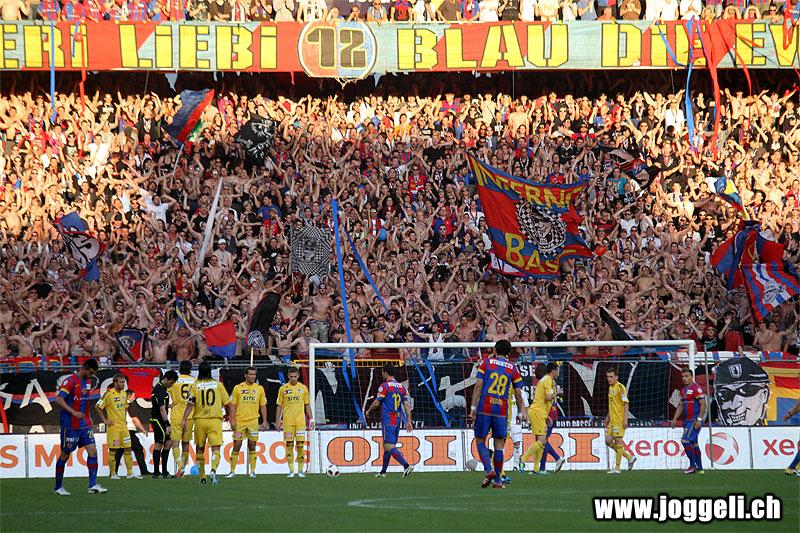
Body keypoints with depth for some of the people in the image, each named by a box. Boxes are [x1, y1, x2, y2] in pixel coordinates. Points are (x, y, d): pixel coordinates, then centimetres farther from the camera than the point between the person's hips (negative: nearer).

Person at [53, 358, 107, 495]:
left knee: (92, 450, -6)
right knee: (65, 454, 3)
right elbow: (58, 399, -22)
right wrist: (73, 412, -31)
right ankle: (58, 487, 15)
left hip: (85, 425, 7)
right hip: (70, 426, -7)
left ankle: (93, 485, -9)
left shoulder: (88, 381, 11)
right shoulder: (71, 381, -14)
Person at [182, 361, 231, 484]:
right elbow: (227, 403, 6)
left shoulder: (195, 386, 0)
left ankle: (202, 477, 16)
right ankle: (213, 470, -31)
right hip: (215, 420, -1)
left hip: (199, 420, 1)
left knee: (200, 449, 13)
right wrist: (228, 414, 25)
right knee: (215, 448, -5)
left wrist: (184, 419, -8)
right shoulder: (218, 385, 2)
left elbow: (190, 404, -8)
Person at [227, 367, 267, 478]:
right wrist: (232, 421, -5)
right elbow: (233, 405, 2)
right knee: (236, 446, -2)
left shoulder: (259, 389, 6)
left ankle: (252, 471, 8)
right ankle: (232, 471, 5)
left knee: (252, 446, 2)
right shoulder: (238, 388, 2)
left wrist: (264, 422, 4)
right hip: (239, 421, -1)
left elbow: (263, 406, 10)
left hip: (253, 421, 1)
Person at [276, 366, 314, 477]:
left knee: (300, 445, -3)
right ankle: (291, 470, 4)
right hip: (287, 421, 0)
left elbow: (307, 405, 12)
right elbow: (279, 406, 7)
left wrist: (311, 419, 6)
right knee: (289, 445, 0)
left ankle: (300, 470, 3)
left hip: (300, 421, 0)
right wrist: (277, 421, 2)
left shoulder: (303, 388, 7)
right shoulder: (283, 389, 4)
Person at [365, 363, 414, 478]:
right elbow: (406, 405, 8)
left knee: (389, 446, -12)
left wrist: (368, 411, 11)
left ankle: (406, 466, -28)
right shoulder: (401, 387, 11)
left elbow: (376, 403, -7)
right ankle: (383, 471, 21)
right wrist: (408, 421, 9)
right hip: (398, 421, 8)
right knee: (387, 446, 16)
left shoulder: (384, 386, -9)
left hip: (388, 421, -8)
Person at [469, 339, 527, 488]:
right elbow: (518, 393, 8)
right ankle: (497, 480, 5)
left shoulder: (486, 362, 5)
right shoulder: (513, 368, 8)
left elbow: (478, 385, -2)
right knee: (499, 445, 5)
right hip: (502, 409, 1)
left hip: (484, 408, -1)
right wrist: (522, 412, 18)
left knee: (480, 441, 9)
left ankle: (489, 470, -12)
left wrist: (473, 407, 0)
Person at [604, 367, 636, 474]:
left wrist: (625, 419, -21)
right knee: (608, 441, 7)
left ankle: (617, 468, -2)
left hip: (619, 420, -9)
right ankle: (629, 458, 16)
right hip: (612, 420, 9)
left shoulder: (620, 387, -11)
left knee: (618, 441, -6)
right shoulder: (610, 387, 16)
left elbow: (625, 403, -15)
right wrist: (608, 417, 24)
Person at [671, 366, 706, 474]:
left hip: (694, 420, -9)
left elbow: (703, 405, -16)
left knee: (685, 440, -17)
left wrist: (699, 420, -20)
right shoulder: (684, 390, 16)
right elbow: (681, 406, 23)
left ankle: (693, 465, -10)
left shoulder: (696, 388, -12)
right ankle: (699, 468, 15)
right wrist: (675, 419, 16)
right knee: (693, 443, 10)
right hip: (687, 421, 9)